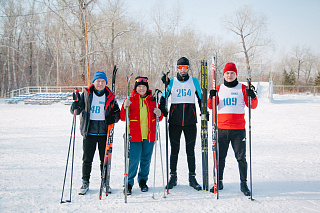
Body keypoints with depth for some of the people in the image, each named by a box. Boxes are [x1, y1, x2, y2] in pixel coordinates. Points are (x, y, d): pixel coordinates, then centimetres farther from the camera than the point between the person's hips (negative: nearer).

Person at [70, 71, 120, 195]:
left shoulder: (110, 97, 6)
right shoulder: (86, 94, 3)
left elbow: (117, 113, 14)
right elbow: (75, 111, 3)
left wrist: (113, 118, -8)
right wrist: (76, 104, -19)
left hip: (104, 133, 1)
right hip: (89, 132, -1)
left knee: (105, 159, 8)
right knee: (87, 159, 5)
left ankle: (105, 182, 21)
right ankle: (85, 183, 18)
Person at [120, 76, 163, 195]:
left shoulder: (152, 100, 9)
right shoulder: (130, 100, 1)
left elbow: (159, 118, 17)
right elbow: (123, 118, -1)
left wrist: (158, 114, -5)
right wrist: (125, 108, -18)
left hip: (149, 135, 3)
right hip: (134, 135, -3)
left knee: (146, 159, 12)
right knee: (133, 159, -9)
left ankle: (143, 181, 30)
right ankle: (129, 183, 6)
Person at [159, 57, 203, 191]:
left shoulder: (194, 81, 8)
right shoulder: (171, 82, 7)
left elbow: (201, 98, 15)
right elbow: (163, 98, 11)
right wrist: (163, 110, -5)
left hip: (190, 121, 0)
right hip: (175, 121, 0)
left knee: (190, 150, 3)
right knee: (174, 149, 4)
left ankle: (192, 177, 12)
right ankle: (173, 176, 15)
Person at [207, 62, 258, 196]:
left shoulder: (242, 88, 6)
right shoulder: (219, 88, 11)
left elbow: (252, 106, 2)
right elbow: (211, 106, 6)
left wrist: (253, 97, -18)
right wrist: (211, 97, -14)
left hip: (238, 129, -2)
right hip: (221, 128, 2)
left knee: (241, 157, 0)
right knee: (220, 156, 6)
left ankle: (243, 183, 9)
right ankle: (219, 182, 17)